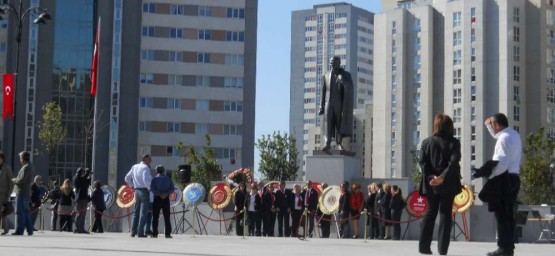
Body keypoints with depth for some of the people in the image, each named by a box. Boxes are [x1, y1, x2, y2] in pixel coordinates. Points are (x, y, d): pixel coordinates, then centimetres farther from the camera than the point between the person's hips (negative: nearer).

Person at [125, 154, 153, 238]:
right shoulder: (145, 168, -11)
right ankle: (140, 233, -8)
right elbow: (146, 180, -24)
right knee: (143, 212, -5)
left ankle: (133, 232, 12)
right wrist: (149, 188, -10)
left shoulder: (135, 167, 13)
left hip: (137, 191, 7)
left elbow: (127, 178, 17)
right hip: (144, 191, -7)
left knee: (136, 212, 14)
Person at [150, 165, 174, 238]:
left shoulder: (155, 179, -3)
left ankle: (155, 233, 0)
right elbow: (172, 189, -3)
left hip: (157, 199, -2)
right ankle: (167, 233, 1)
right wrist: (166, 194, -11)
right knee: (167, 217, 5)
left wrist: (159, 194, -11)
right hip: (166, 199, 2)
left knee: (155, 217, 3)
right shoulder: (168, 179, 5)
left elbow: (152, 189, -15)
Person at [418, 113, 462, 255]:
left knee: (429, 213, 11)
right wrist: (442, 177, -22)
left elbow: (422, 162, -5)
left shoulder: (426, 142, 4)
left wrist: (431, 177, -11)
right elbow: (453, 163, -17)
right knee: (445, 215, 3)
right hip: (448, 184, -2)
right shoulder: (454, 142, -4)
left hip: (430, 184, 2)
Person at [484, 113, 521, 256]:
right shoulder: (514, 135, 14)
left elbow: (502, 163, -23)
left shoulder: (504, 139, -16)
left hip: (504, 178, -9)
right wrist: (488, 126, 21)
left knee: (501, 214, -7)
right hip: (514, 177, 9)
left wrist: (490, 176, -17)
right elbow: (497, 135, 35)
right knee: (509, 214, 11)